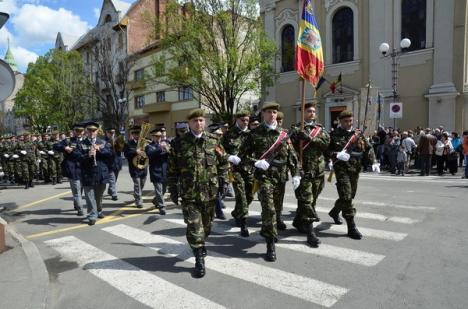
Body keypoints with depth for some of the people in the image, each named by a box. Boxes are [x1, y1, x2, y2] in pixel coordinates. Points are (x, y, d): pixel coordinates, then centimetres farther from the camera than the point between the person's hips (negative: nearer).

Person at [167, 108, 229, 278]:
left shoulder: (213, 140, 2)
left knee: (207, 224, 17)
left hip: (210, 191, 2)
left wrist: (223, 181, 3)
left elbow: (223, 162, 9)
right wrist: (172, 189, 0)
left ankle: (201, 243, 46)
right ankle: (199, 259, 11)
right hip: (189, 193, -2)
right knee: (194, 226, -2)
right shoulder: (179, 143, -3)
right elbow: (172, 169, 1)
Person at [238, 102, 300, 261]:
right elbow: (242, 154, 0)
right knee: (268, 208, -11)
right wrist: (256, 162, -16)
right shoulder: (255, 133, -2)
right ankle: (270, 244, -2)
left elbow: (292, 155, 9)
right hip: (264, 175, -4)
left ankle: (266, 230, 43)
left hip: (280, 176, 5)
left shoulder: (283, 133, 8)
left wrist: (295, 174, 3)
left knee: (275, 206, 17)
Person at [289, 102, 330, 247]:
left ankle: (298, 221, 34)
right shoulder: (296, 129, 1)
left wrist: (309, 138, -16)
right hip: (304, 169, -5)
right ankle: (310, 232, -4)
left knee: (312, 199, 14)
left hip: (319, 170, 5)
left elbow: (326, 142, -5)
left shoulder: (320, 129, 12)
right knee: (306, 200, -8)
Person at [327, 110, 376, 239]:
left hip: (355, 169, 6)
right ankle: (351, 227, -5)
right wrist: (336, 155, -25)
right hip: (341, 168, -6)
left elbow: (368, 148, 10)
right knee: (346, 196, -11)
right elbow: (326, 149, -8)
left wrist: (373, 162, -3)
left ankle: (334, 212, 43)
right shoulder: (334, 135, -3)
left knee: (350, 195, 17)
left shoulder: (358, 133, 10)